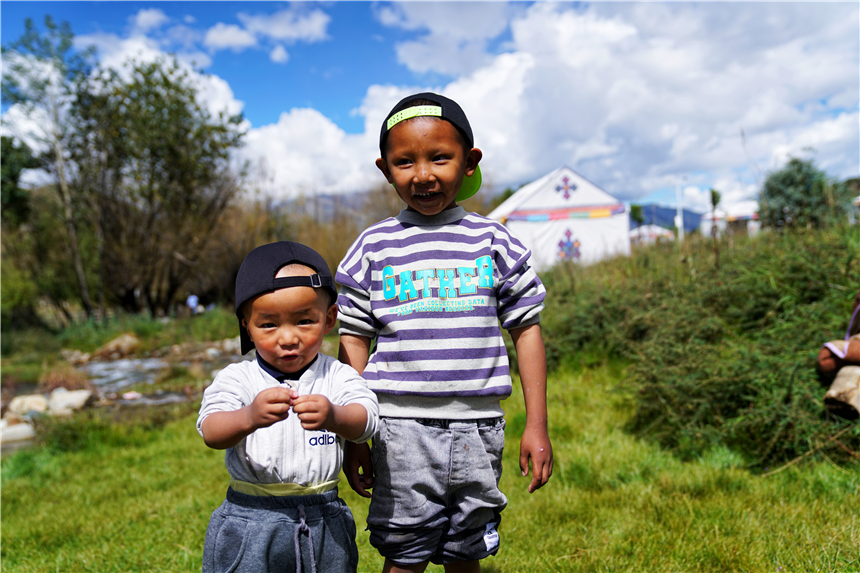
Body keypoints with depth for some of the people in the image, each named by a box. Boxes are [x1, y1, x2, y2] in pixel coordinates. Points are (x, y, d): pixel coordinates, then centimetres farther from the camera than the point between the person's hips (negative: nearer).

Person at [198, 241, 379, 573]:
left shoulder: (337, 376, -3)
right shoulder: (237, 378, -5)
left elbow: (366, 420, -19)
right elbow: (211, 432, -20)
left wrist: (333, 416, -42)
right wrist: (249, 417, -42)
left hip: (323, 524, 1)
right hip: (249, 523, -1)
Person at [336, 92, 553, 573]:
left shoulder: (493, 240, 2)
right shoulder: (375, 247, 1)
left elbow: (527, 329, 5)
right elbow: (354, 341, 4)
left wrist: (537, 424, 2)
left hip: (478, 428, 1)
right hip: (402, 427, -1)